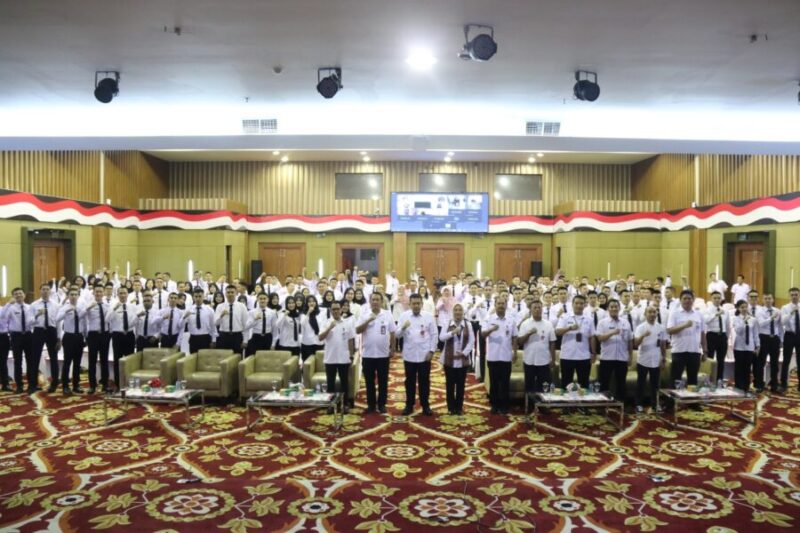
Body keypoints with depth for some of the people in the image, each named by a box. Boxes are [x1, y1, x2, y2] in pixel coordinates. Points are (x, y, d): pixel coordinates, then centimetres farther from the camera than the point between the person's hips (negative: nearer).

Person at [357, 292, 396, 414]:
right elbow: (358, 331, -8)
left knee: (383, 381, 7)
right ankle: (371, 404, 18)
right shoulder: (364, 314, 0)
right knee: (369, 381, 8)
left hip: (383, 354, 0)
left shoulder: (387, 314, 0)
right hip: (367, 354, 0)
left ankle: (382, 404, 18)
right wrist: (368, 320, -18)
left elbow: (393, 333, 4)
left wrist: (392, 349, 1)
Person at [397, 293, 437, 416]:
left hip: (424, 355, 0)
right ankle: (409, 405, 20)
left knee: (424, 381, 7)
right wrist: (403, 328, -25)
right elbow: (398, 335, -4)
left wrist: (431, 351, -5)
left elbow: (434, 335, 2)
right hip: (409, 355, 0)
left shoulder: (429, 316, 0)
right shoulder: (404, 316, 0)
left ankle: (425, 405, 18)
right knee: (410, 381, 9)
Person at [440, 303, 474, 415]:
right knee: (450, 383, 4)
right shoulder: (447, 324, 2)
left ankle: (459, 407, 15)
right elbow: (441, 338, -10)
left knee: (461, 384, 5)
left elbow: (471, 341, -1)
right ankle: (451, 407, 14)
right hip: (449, 359, 0)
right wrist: (453, 332, -23)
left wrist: (464, 353, -12)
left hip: (462, 359, 1)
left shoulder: (468, 325, 3)